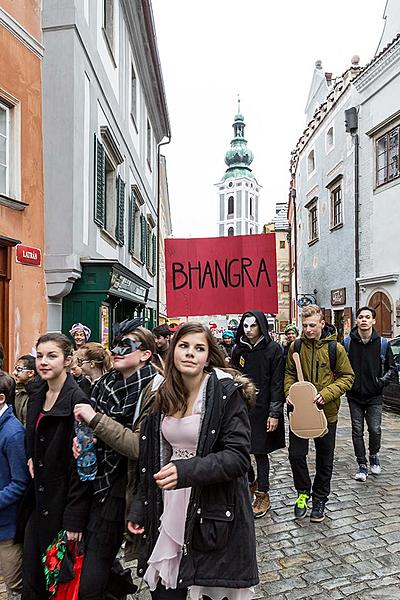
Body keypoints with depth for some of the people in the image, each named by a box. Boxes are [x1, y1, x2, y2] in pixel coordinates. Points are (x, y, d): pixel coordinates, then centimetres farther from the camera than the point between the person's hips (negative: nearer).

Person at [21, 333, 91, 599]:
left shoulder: (77, 400, -19)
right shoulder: (36, 397, 6)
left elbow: (81, 464, -19)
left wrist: (74, 518, -18)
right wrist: (31, 459, 1)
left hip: (63, 502, -7)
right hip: (38, 500, 7)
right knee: (33, 577, 16)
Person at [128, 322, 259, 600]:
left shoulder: (227, 393, -12)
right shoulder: (163, 396, 4)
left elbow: (238, 457, -17)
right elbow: (152, 458, 12)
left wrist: (187, 471, -29)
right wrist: (140, 508, 11)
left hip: (212, 515, -4)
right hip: (168, 512, 5)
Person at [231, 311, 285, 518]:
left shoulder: (273, 349, -8)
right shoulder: (239, 349, 5)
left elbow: (277, 383, -10)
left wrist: (274, 413, -13)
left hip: (262, 409, -4)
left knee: (260, 451, 5)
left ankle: (262, 495, 23)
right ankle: (250, 482, 36)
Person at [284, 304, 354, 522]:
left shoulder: (335, 348, -9)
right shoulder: (296, 347, -3)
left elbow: (347, 377, -5)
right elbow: (289, 373, 7)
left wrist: (327, 393, -18)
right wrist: (289, 393, -11)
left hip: (326, 412, -1)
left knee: (324, 459, 13)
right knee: (296, 454, 3)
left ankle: (319, 499, 33)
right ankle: (303, 492, 28)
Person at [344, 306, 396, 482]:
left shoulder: (382, 344, -3)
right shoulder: (347, 342, -4)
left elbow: (392, 368, 6)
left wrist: (381, 382, -7)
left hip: (374, 396, 0)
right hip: (354, 396, 1)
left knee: (375, 430, -1)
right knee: (357, 431, 5)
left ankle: (374, 456, 29)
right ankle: (362, 464, 20)